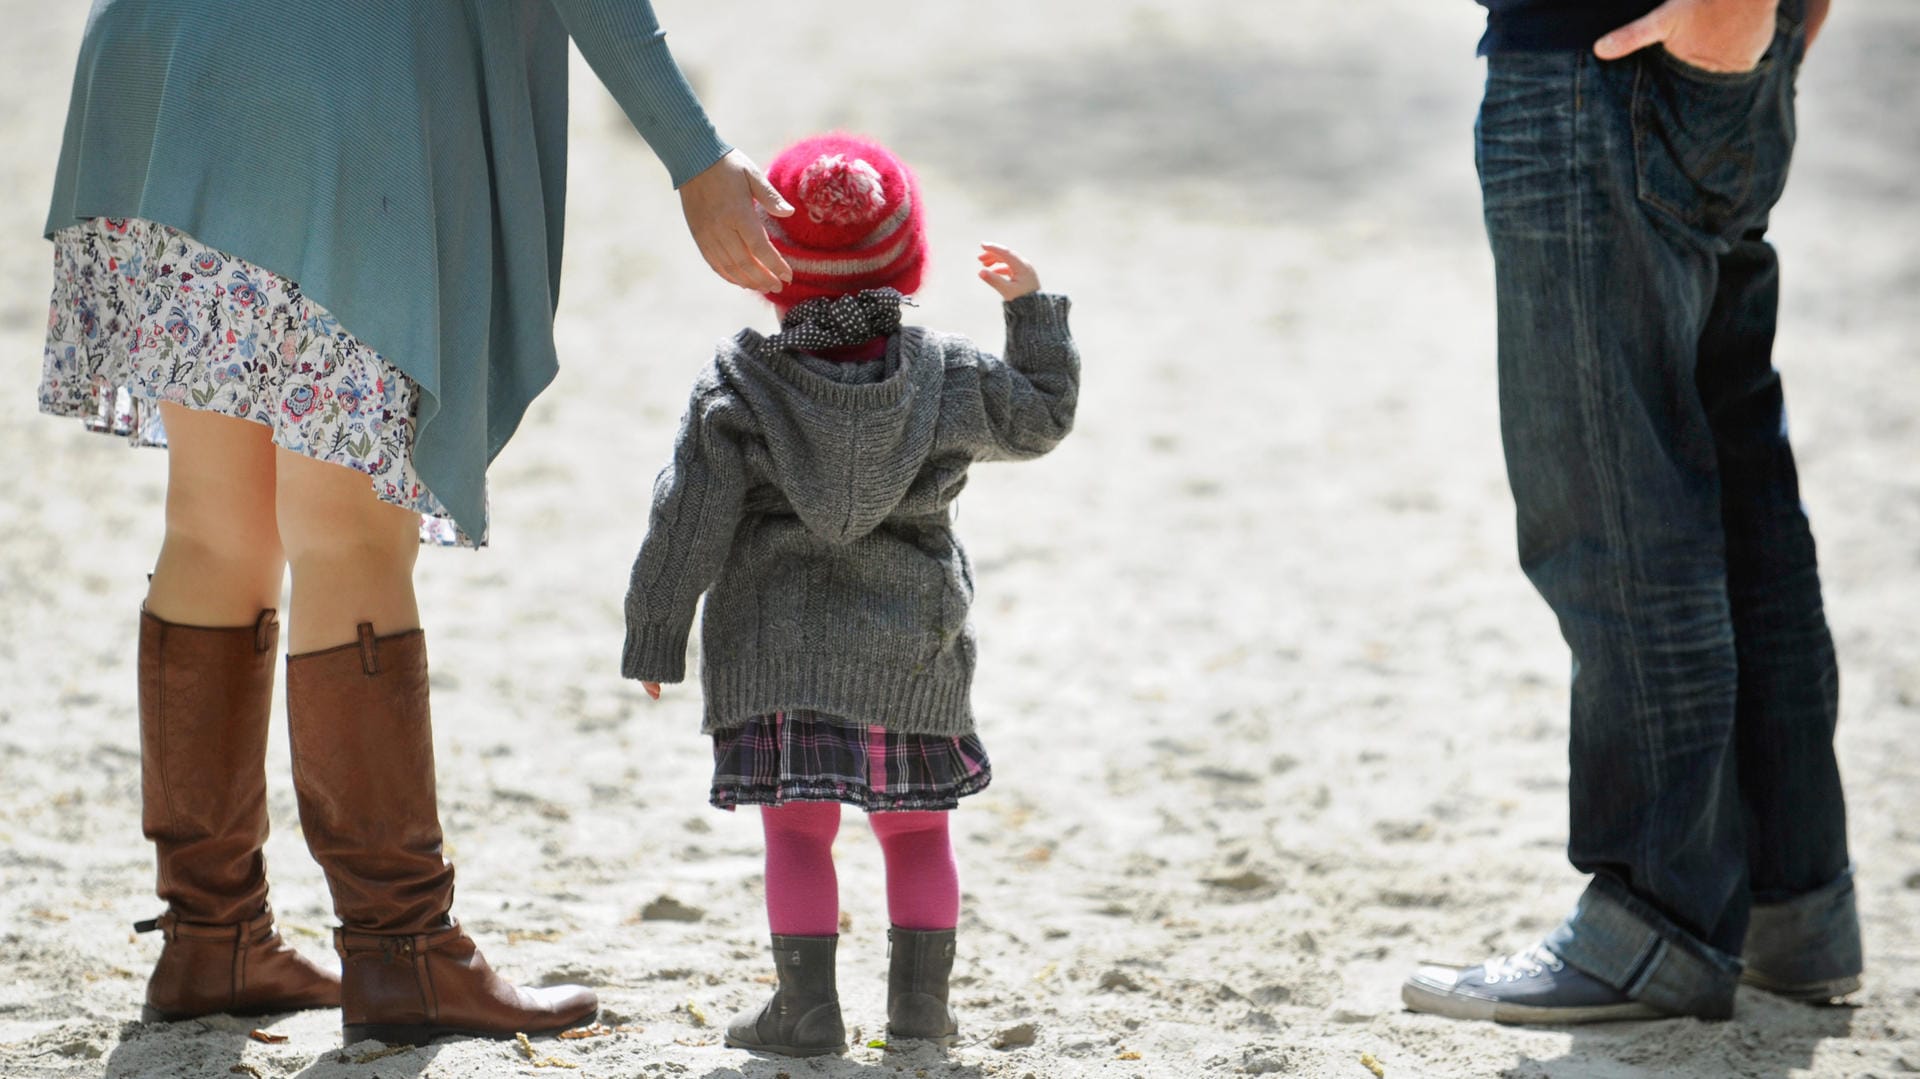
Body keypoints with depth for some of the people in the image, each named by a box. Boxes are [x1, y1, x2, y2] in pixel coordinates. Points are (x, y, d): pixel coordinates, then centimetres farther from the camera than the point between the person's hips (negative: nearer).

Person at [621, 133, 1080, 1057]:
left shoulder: (736, 386, -5)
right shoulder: (946, 375, 1)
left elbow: (688, 526, -5)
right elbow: (1041, 418, 16)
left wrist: (654, 639, 3)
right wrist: (1031, 308, 26)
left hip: (778, 651, -2)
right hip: (913, 650, 2)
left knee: (797, 829, 0)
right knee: (916, 827, 14)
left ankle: (808, 1003, -8)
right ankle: (920, 996, 11)